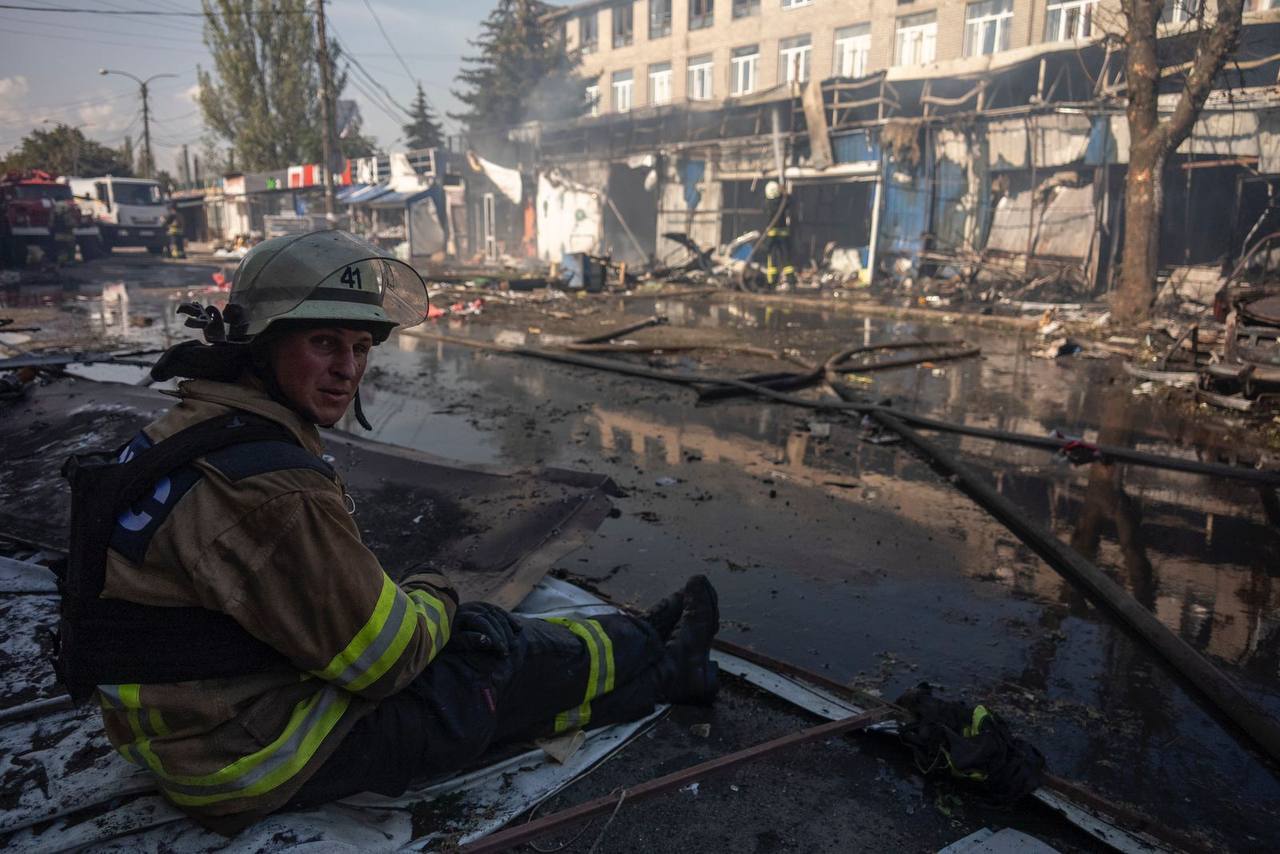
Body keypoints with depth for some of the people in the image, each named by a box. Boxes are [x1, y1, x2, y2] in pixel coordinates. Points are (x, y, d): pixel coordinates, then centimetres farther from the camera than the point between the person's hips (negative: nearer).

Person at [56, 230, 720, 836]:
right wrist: (431, 600, -2)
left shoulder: (183, 432, 1)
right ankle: (662, 661, 27)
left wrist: (396, 597, 8)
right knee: (497, 655, 3)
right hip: (256, 763, -9)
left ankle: (648, 663, 29)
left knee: (475, 631, 13)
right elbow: (382, 657, -23)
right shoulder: (269, 487, -32)